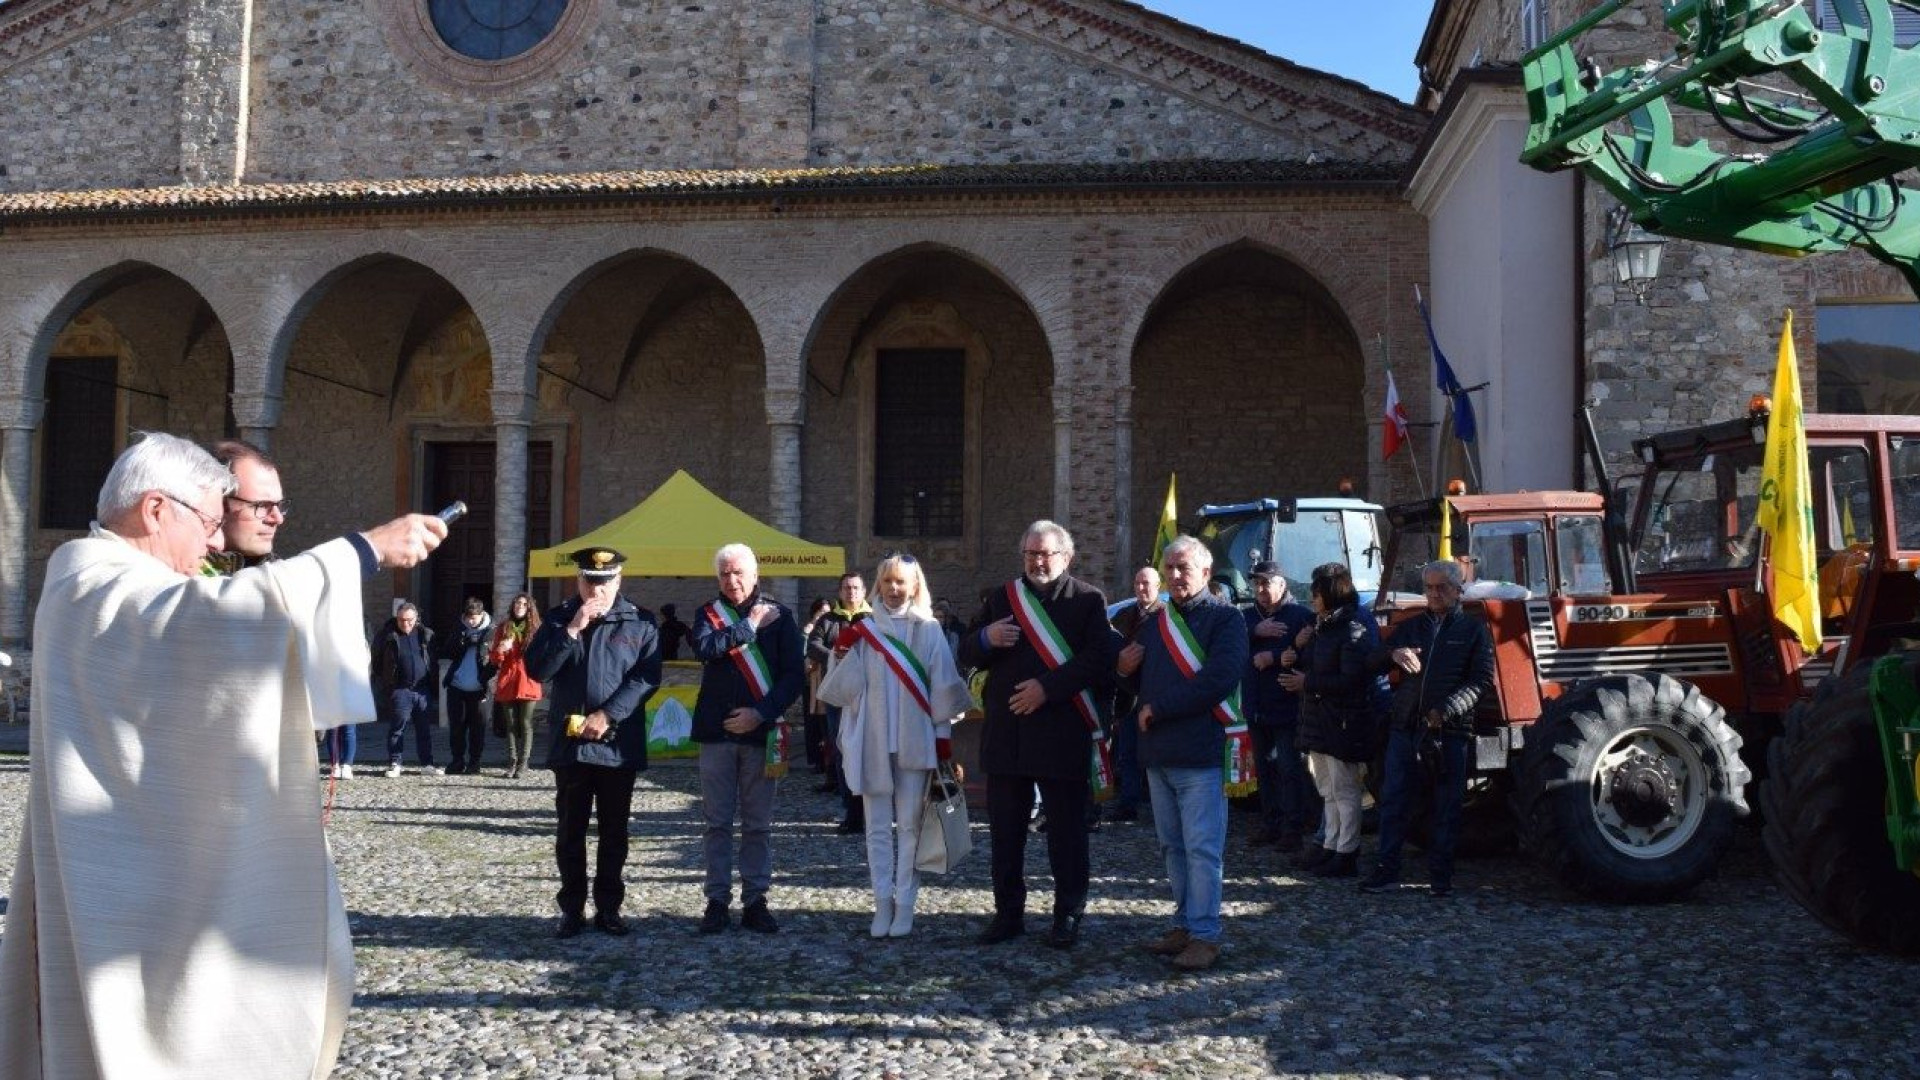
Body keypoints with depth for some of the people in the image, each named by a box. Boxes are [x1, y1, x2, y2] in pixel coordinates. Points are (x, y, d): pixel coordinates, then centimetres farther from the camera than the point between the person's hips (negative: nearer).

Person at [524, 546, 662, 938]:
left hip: (619, 744, -1)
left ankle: (609, 907, 16)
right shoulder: (557, 619, 6)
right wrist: (572, 630, -15)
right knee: (570, 830, 6)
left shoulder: (639, 624, 2)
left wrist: (607, 715, -15)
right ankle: (572, 909, 14)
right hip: (570, 743, 1)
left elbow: (647, 676, -7)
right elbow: (537, 670, -5)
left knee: (614, 831, 7)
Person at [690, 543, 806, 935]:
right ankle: (717, 900, 10)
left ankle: (754, 900, 11)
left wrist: (761, 713, -14)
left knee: (758, 824, 4)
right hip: (716, 730, 1)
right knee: (718, 822, 4)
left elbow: (794, 674, -3)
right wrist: (750, 626, -12)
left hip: (761, 731, -1)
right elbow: (703, 647, -15)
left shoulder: (779, 616, 4)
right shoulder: (709, 613, 8)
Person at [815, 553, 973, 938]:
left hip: (914, 742, -1)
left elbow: (942, 685, 2)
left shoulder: (928, 629, 1)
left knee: (909, 826, 3)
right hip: (873, 742, 2)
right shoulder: (864, 630, 4)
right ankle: (883, 904, 13)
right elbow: (846, 688, 1)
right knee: (878, 828, 6)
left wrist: (943, 735, -1)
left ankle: (904, 906, 9)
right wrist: (843, 652, -14)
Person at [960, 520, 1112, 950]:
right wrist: (986, 638, -10)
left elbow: (1099, 660, -11)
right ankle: (1009, 912, 18)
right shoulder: (1002, 598, 14)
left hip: (1062, 733, -4)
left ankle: (1068, 915, 14)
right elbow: (966, 653, 13)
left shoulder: (1088, 600, 0)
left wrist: (1047, 687, -19)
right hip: (1006, 733, 4)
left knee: (1066, 830, 4)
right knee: (1005, 830, 8)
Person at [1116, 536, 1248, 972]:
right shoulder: (1157, 621, 16)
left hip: (1202, 755, -7)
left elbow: (1218, 680, -18)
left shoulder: (1225, 618, -5)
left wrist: (1157, 708, -15)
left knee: (1202, 848, -4)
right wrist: (1126, 670, -1)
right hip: (1159, 754, 7)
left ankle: (1204, 935, 2)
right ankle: (1185, 924, 22)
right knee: (1172, 846, 12)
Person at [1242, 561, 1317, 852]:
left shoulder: (1302, 615, -5)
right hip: (1256, 707, 6)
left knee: (1290, 769, -5)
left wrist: (1273, 657, -19)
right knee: (1264, 768, 13)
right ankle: (1270, 823, 21)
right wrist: (1256, 631, -19)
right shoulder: (1248, 616, 13)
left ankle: (1293, 828, -1)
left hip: (1287, 708, -6)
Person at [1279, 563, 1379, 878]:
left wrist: (1307, 682, -20)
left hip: (1343, 724, -9)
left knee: (1344, 791, -2)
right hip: (1317, 720, 9)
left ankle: (1346, 854, 4)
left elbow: (1350, 680, -22)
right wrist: (1293, 659, 2)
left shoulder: (1353, 632, -15)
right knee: (1328, 790, 15)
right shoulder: (1319, 628, 14)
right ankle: (1330, 846, 23)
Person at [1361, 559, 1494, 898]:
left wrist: (1446, 711, -17)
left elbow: (1482, 681, -4)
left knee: (1447, 805, 2)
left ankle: (1441, 876, 11)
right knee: (1393, 800, 2)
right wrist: (1394, 654, -14)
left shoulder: (1473, 630, 6)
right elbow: (1374, 663, 9)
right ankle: (1386, 871, 8)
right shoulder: (1411, 627, 16)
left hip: (1451, 730, -3)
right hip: (1406, 727, 3)